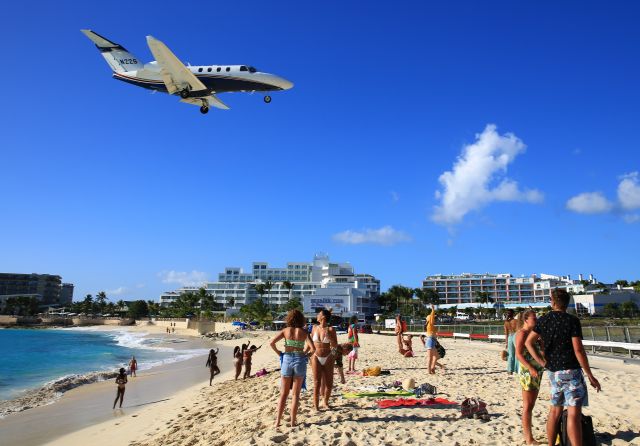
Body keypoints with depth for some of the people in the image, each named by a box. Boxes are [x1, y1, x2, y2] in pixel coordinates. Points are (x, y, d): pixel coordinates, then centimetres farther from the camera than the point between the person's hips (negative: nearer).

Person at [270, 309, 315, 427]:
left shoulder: (285, 330, 0)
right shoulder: (304, 332, -2)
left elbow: (272, 343, -9)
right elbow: (313, 348, -12)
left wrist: (279, 353, 5)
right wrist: (306, 355, 6)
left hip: (287, 360, 1)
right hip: (300, 361, -1)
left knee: (283, 394, 12)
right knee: (295, 394, 9)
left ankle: (277, 421, 10)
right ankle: (292, 422, 11)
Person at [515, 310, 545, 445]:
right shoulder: (522, 333, -11)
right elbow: (518, 354, -19)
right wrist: (531, 369, -27)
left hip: (537, 372, 9)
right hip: (527, 372, -9)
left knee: (531, 405, 13)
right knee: (527, 406, -3)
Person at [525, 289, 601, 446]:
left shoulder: (543, 320, 5)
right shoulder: (572, 321, -10)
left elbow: (528, 342, 6)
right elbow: (578, 350, -15)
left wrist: (542, 362, 7)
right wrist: (590, 376, -8)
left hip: (553, 371, 5)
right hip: (570, 371, -5)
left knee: (555, 410, 16)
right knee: (574, 413, -7)